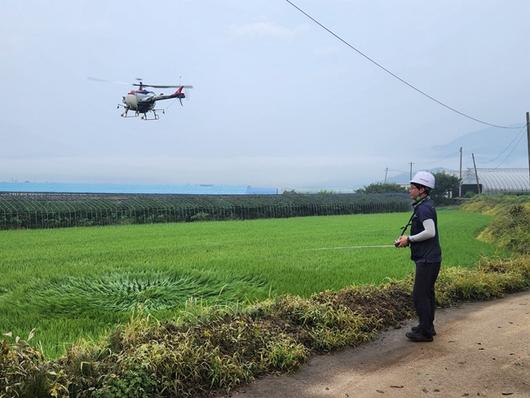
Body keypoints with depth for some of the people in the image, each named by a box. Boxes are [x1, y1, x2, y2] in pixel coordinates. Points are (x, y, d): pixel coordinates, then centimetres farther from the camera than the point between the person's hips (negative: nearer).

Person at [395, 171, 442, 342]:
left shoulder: (424, 208, -17)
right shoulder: (424, 206, 15)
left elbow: (430, 232, -26)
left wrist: (409, 239, -16)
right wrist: (407, 239, 9)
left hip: (427, 259, -11)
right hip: (428, 257, 11)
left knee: (420, 295, -5)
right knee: (427, 293, 18)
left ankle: (425, 332, 3)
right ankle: (428, 327, 29)